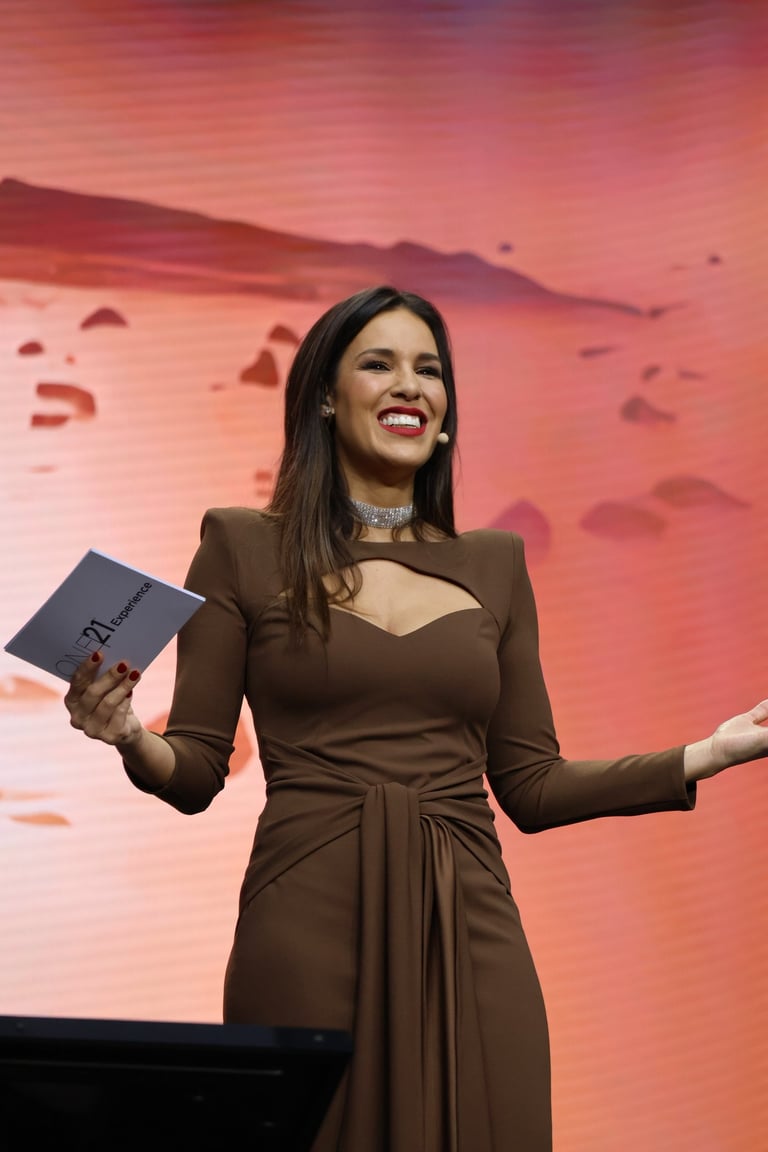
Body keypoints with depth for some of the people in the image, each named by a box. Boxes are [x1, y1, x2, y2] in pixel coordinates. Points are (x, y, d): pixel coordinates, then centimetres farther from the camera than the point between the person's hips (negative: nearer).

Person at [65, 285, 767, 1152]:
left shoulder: (494, 564, 14)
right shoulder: (244, 547, 5)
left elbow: (531, 787, 13)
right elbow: (196, 771, 4)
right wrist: (129, 737, -18)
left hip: (467, 937, 3)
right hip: (308, 927, -3)